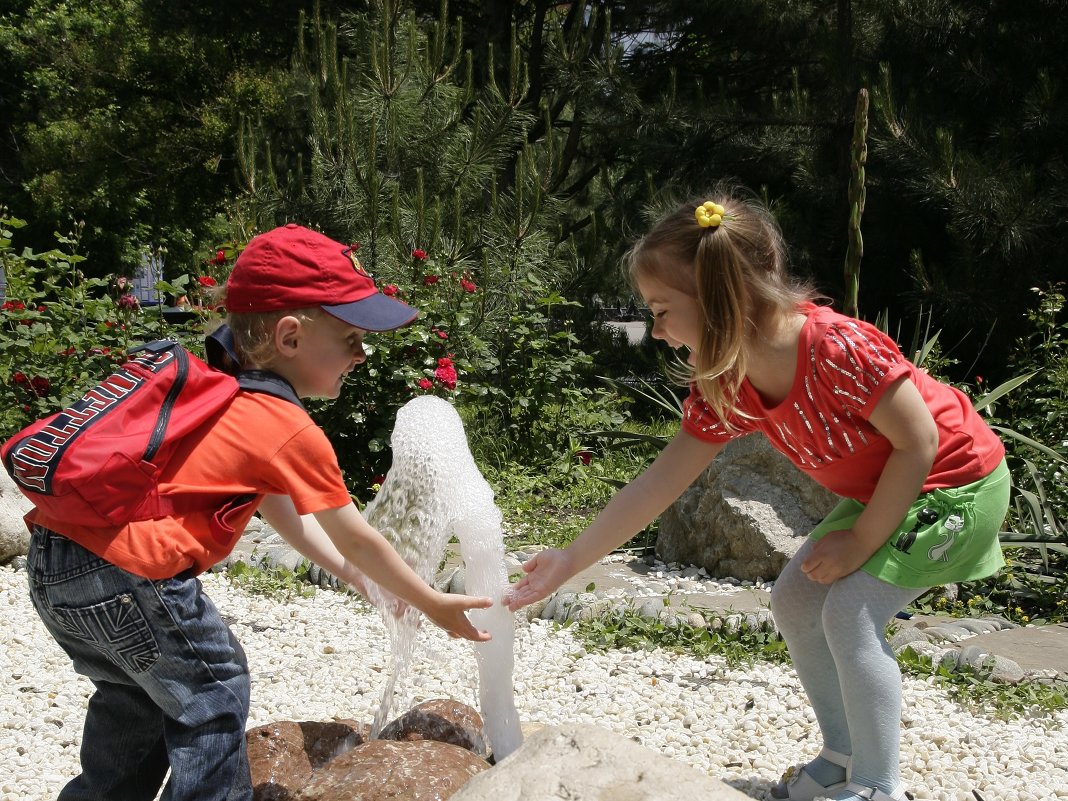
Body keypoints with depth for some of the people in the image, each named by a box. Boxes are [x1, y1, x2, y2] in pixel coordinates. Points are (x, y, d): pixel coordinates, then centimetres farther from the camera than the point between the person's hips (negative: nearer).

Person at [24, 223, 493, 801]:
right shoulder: (291, 431, -7)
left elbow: (279, 508, 25)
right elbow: (355, 540, 2)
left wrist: (361, 579, 29)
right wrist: (434, 605, 16)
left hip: (49, 561, 9)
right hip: (126, 573, -9)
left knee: (136, 691, 29)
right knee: (211, 694, 11)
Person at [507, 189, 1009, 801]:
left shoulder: (837, 348, -35)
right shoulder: (724, 390, -12)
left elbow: (919, 442, -26)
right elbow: (658, 485, -7)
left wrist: (861, 542, -18)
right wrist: (571, 561, -8)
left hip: (958, 483, -8)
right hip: (881, 491, 8)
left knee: (850, 610, -18)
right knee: (794, 601, 7)